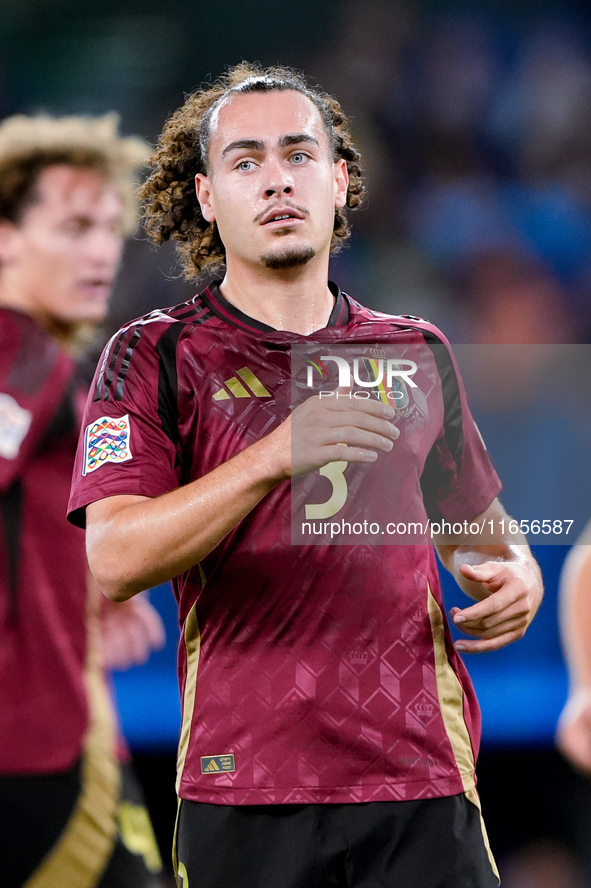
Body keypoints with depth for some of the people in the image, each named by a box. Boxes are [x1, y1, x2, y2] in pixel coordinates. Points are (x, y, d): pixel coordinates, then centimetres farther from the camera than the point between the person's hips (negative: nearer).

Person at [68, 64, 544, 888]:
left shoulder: (417, 352, 14)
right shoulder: (154, 356, 2)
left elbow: (473, 524, 28)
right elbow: (115, 562, -11)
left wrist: (518, 577, 4)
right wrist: (274, 458, -23)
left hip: (421, 775, 2)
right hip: (243, 786, -2)